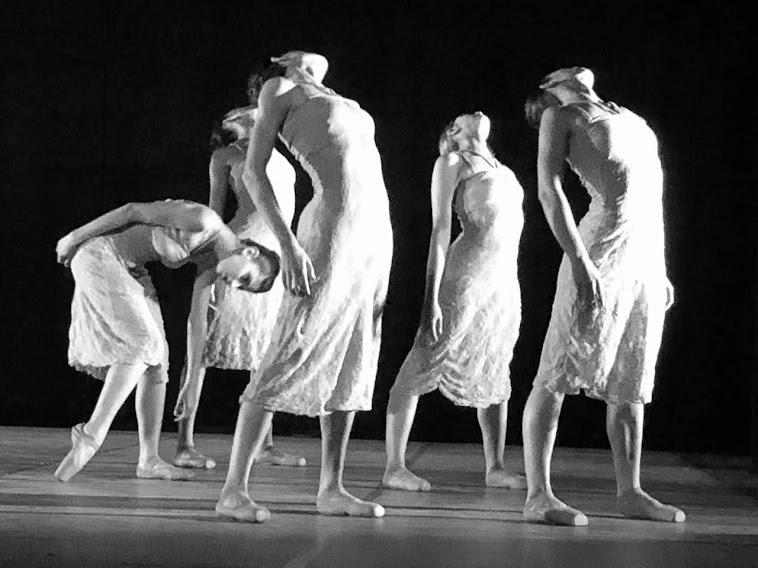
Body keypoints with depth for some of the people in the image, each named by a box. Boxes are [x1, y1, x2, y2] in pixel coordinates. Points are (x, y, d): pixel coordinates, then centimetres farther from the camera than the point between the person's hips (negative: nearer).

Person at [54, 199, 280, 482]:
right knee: (143, 344, -19)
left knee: (157, 357, 2)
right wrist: (75, 238, -13)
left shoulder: (211, 261, 1)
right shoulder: (203, 221, -24)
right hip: (98, 254, -9)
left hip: (130, 268, 9)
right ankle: (91, 434, -20)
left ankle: (149, 459, 3)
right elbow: (134, 210, -20)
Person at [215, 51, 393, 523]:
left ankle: (331, 489, 13)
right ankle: (234, 490, -10)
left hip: (376, 231, 8)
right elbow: (254, 171, -3)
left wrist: (381, 265, 16)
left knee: (351, 365, 7)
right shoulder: (279, 89, 7)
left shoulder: (342, 106, 26)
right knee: (291, 358, -12)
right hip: (332, 229, -7)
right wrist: (288, 243, -16)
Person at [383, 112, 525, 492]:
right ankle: (394, 468, -7)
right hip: (466, 279, -8)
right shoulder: (451, 162, 2)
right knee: (421, 368, -6)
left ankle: (495, 468, 19)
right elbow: (441, 229, -5)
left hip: (506, 285, 8)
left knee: (494, 376, 12)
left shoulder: (501, 171, 22)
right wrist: (432, 300, -12)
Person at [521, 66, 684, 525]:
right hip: (603, 250, -7)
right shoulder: (559, 115, 6)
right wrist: (578, 260, -18)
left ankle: (630, 492, 17)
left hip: (647, 260, 7)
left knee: (630, 385, 11)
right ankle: (539, 495, -9)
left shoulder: (631, 120, 25)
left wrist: (662, 271, 19)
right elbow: (549, 189, -6)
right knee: (558, 376, -9)